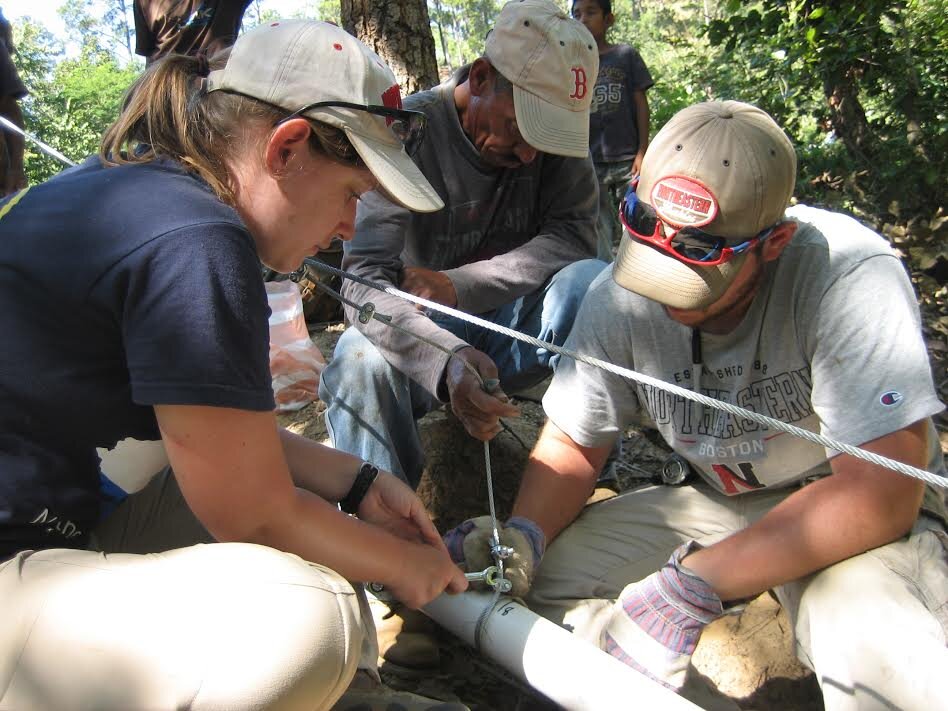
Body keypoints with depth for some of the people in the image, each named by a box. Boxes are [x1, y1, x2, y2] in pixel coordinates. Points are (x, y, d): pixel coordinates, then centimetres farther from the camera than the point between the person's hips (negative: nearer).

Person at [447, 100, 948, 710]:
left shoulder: (849, 273, -28)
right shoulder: (620, 298, -14)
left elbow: (882, 492, -31)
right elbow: (573, 444, -2)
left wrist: (697, 583, -35)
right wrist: (524, 537, -22)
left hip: (868, 519, -3)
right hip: (719, 506, 4)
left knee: (880, 655, -36)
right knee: (543, 582, -12)